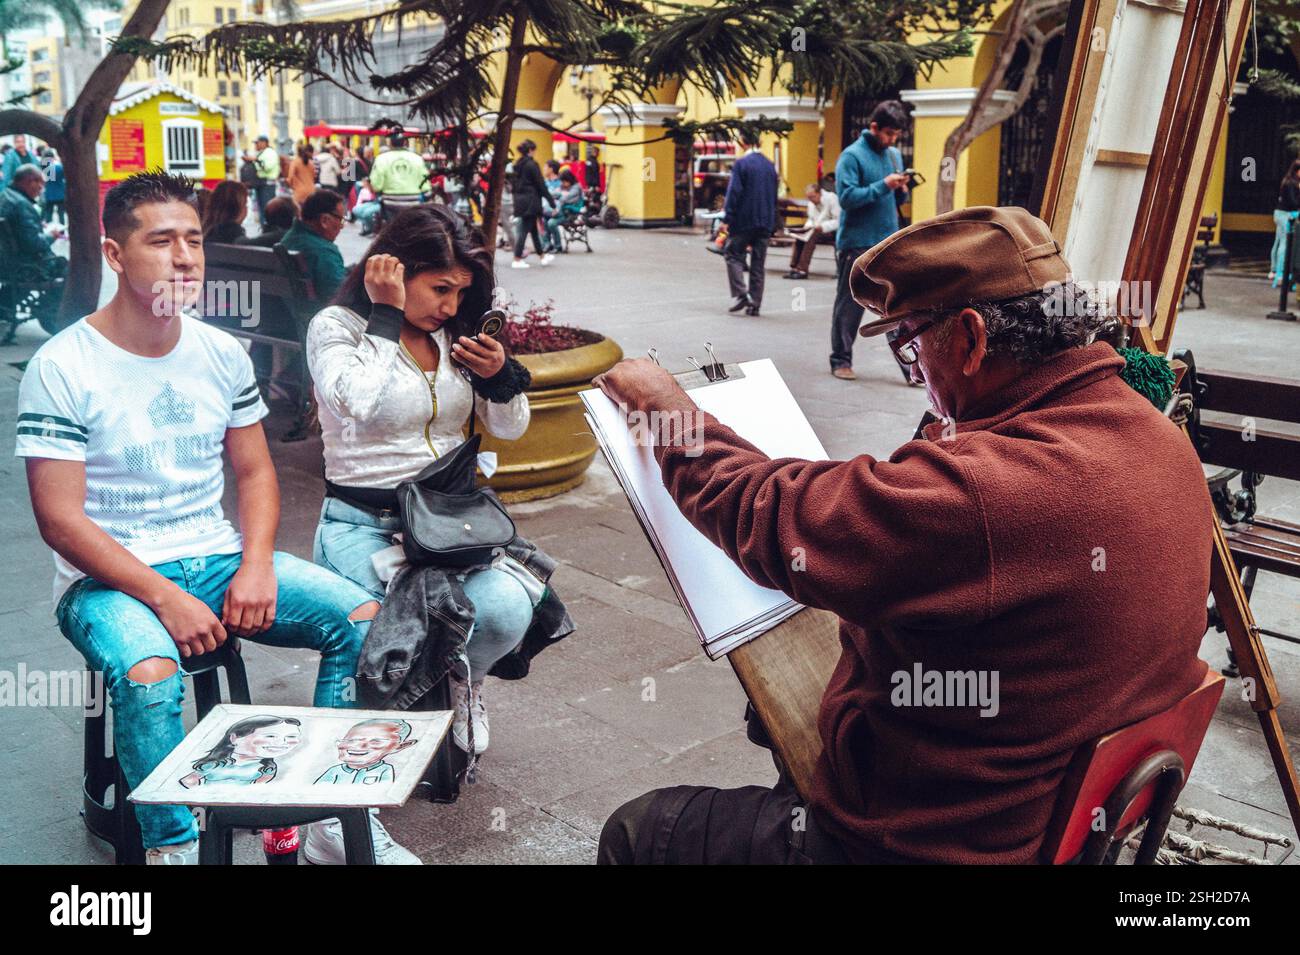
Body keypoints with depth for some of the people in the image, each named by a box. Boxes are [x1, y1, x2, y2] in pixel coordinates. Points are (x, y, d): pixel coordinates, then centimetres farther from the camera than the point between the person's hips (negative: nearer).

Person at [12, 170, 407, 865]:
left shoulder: (222, 353, 6)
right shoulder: (62, 367, -10)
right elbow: (61, 519, -13)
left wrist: (256, 567, -7)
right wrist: (165, 599, -20)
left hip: (218, 558, 5)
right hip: (110, 578, -5)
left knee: (365, 619, -13)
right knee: (150, 675, -36)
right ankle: (172, 848, -11)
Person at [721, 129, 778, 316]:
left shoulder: (741, 164, -10)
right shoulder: (770, 165, 10)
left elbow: (734, 193, -14)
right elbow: (774, 196, 15)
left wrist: (728, 219, -10)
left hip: (744, 221, -6)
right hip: (765, 222, 6)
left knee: (733, 255, 7)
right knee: (758, 264, 8)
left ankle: (740, 295, -7)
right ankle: (755, 304, 9)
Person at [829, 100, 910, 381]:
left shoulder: (894, 155, 13)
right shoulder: (852, 155, -8)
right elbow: (847, 197, -17)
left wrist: (901, 188, -2)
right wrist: (884, 185, -21)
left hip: (890, 243, 5)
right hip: (857, 244, -5)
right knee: (850, 306, 5)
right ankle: (841, 360, 18)